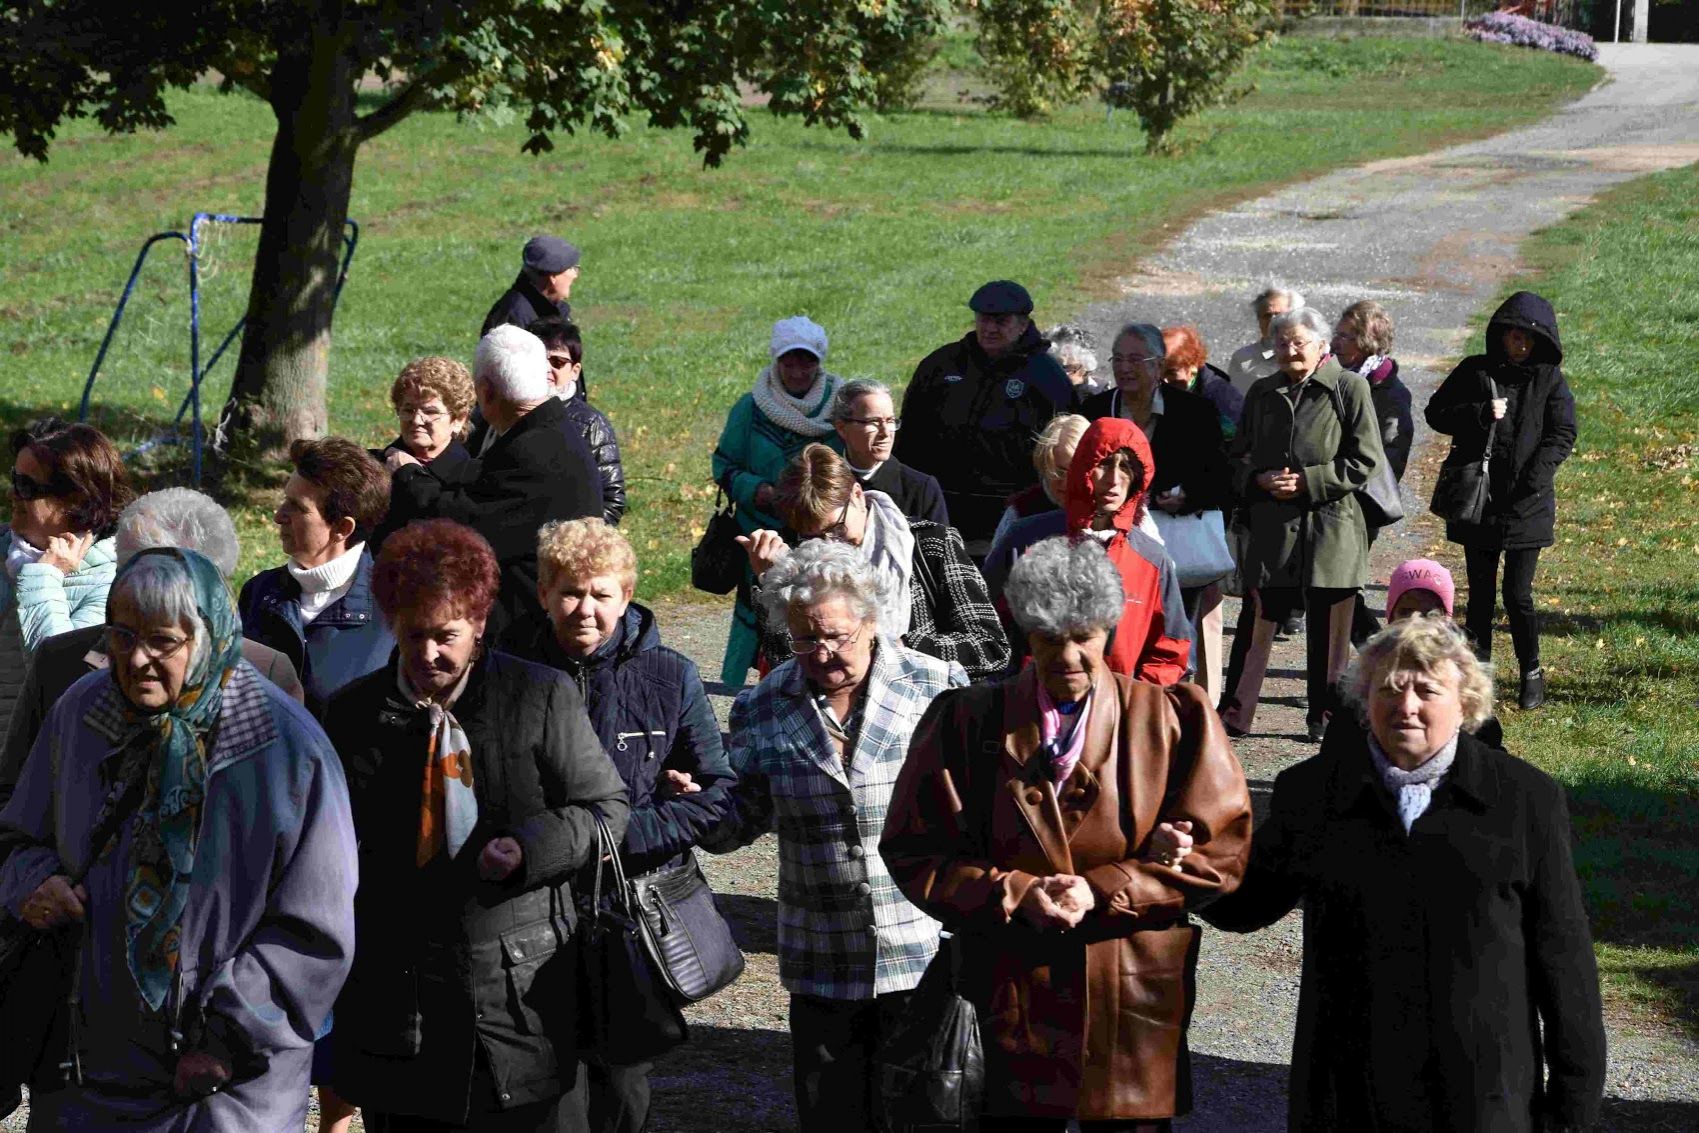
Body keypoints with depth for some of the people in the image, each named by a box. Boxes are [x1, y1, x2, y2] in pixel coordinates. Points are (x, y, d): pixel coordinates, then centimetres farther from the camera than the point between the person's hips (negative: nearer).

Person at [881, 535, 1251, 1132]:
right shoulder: (967, 721, 3)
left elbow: (1219, 851, -2)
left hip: (1133, 1007, 0)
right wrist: (1014, 895, -13)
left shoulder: (1174, 720, 1)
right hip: (1011, 1007, 0)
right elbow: (915, 852, 2)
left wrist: (1103, 892, -12)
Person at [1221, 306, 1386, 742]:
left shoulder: (1350, 388, -2)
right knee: (1257, 621, 2)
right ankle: (1234, 713, 7)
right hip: (1269, 526, 3)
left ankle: (1324, 715, 16)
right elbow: (1239, 454, 16)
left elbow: (1364, 460, -6)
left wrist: (1306, 481, -13)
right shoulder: (1262, 392, 12)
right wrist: (1260, 479, -6)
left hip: (1329, 527, -3)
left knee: (1329, 629, 5)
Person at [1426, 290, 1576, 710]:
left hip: (1526, 505, -2)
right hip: (1477, 501, 2)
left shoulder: (1549, 379, -1)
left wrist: (1534, 478, -16)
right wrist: (1481, 413, -14)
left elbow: (1563, 435, -3)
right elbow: (1436, 412, 2)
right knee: (1480, 592, 10)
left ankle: (1532, 675, 14)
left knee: (1518, 595, -3)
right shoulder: (1474, 371, 3)